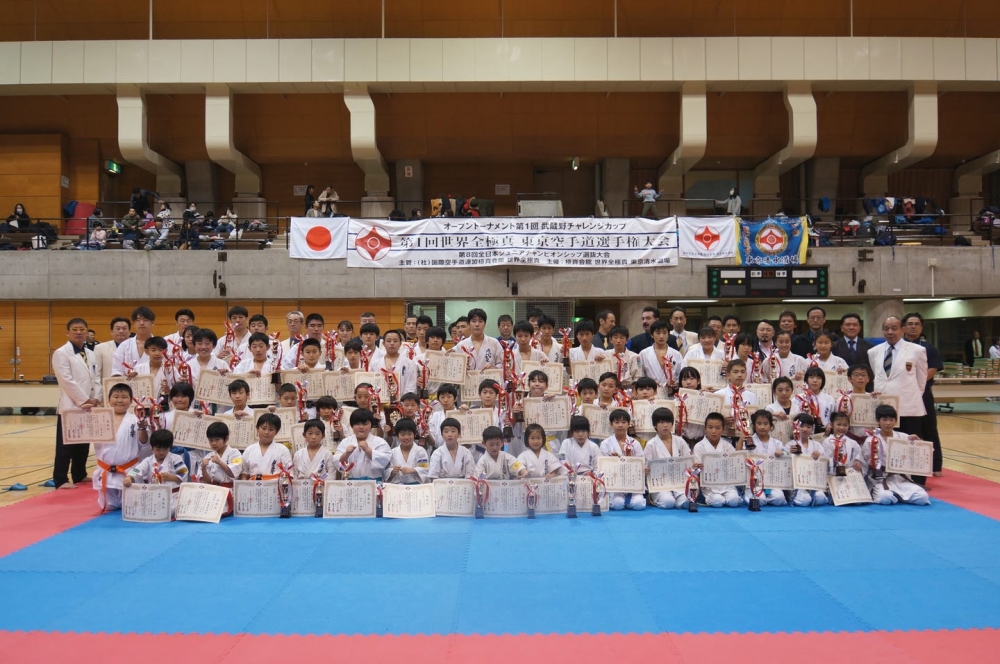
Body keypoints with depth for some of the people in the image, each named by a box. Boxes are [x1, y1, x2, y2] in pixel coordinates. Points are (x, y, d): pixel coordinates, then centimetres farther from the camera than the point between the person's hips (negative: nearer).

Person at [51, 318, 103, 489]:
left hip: (88, 407, 7)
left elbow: (97, 379, 12)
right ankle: (60, 479, 2)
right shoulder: (61, 353, -7)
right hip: (70, 406, -7)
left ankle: (79, 475, 25)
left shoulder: (91, 354, 14)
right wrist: (85, 400, -15)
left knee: (84, 443, 13)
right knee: (66, 445, -3)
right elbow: (67, 381, -14)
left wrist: (95, 400, -3)